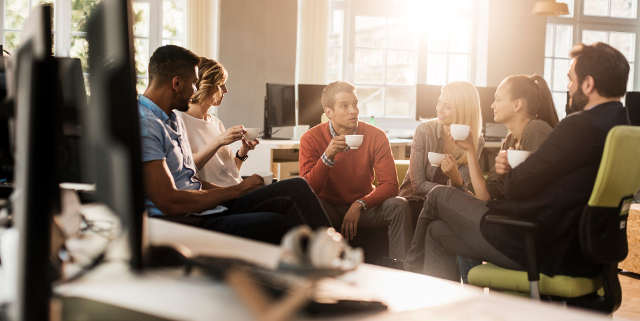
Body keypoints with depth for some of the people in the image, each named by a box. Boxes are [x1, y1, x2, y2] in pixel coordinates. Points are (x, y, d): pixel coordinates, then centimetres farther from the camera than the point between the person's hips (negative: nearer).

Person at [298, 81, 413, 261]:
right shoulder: (311, 139, -10)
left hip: (363, 207, 2)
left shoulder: (375, 137, -8)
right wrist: (327, 156, -31)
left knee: (399, 206, -24)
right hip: (329, 209, -2)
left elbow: (390, 185, -12)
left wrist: (359, 205, -27)